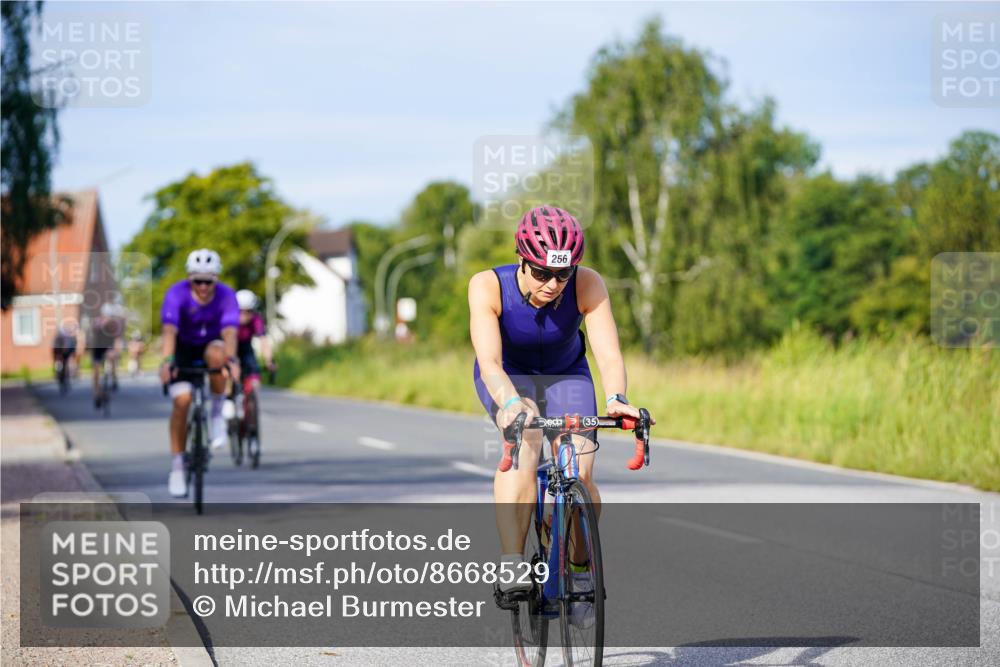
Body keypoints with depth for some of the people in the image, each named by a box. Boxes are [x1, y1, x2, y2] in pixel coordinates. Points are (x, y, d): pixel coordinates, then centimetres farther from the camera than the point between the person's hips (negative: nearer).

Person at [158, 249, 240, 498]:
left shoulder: (226, 295, -25)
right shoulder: (177, 294, -27)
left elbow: (230, 332, -39)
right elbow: (169, 330, -40)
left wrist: (231, 360, -58)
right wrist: (167, 360, -57)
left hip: (212, 344, 0)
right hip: (184, 348, 0)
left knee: (216, 355, -36)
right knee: (182, 400, -17)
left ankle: (217, 414, -13)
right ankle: (177, 465, -4)